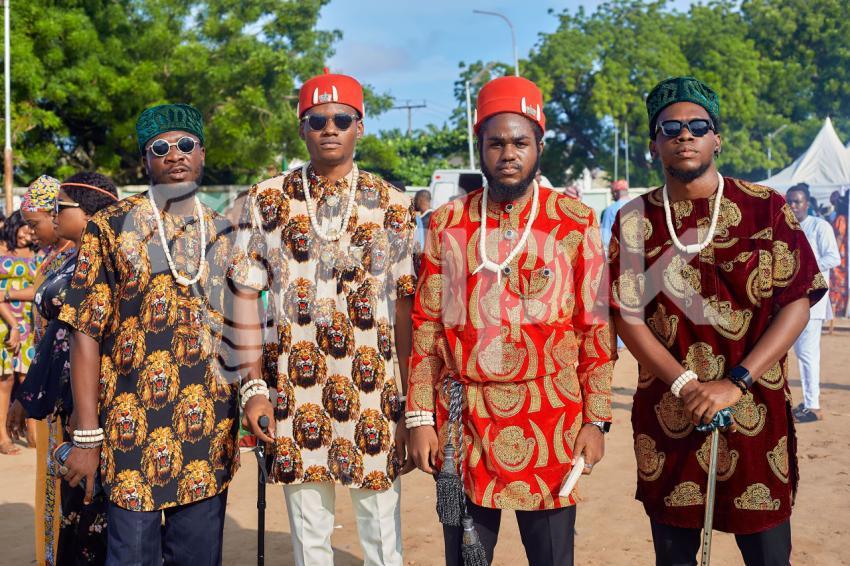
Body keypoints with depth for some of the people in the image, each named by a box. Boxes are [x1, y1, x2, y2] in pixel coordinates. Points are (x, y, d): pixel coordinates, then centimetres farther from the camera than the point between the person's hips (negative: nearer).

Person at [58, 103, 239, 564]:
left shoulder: (224, 233, 9)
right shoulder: (110, 228, -3)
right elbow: (86, 334, -6)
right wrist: (86, 435, -11)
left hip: (211, 435, 4)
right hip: (133, 432, -3)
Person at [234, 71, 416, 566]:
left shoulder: (392, 205, 2)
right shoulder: (268, 200, 4)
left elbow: (405, 306, 1)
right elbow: (247, 297, 3)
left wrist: (409, 400, -4)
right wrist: (254, 387, -4)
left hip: (376, 393, 0)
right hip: (295, 392, 1)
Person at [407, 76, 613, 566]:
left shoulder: (576, 222, 0)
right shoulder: (447, 223, 4)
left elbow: (597, 328, 1)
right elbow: (427, 325, 5)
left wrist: (597, 420, -3)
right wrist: (420, 418, 1)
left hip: (550, 422, -1)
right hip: (463, 420, 1)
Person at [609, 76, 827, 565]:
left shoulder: (767, 209, -1)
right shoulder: (635, 221, 3)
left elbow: (797, 303, -6)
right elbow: (628, 316, -1)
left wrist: (734, 383, -15)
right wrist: (684, 384, -14)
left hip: (756, 413, -1)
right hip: (666, 415, 1)